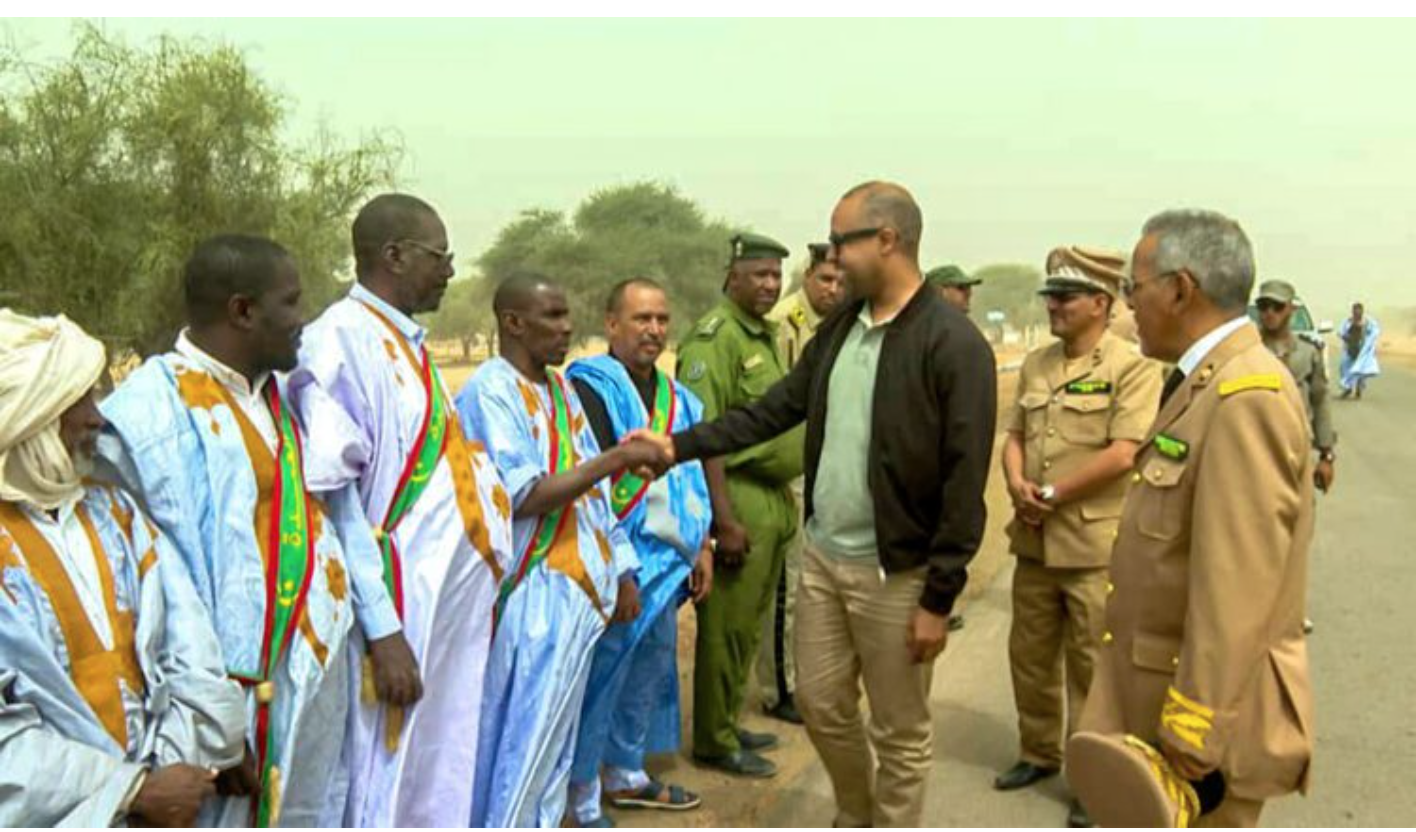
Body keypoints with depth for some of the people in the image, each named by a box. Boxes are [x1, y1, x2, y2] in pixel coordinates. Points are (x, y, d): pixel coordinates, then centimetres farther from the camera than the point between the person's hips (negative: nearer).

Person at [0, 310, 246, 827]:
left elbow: (191, 648, 2)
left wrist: (173, 772, -9)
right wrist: (137, 792, -14)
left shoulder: (114, 513, 7)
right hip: (64, 816, -4)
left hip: (157, 803, 4)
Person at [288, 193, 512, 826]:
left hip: (456, 612, 9)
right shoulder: (341, 343, -14)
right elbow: (331, 500, -19)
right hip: (401, 616, -8)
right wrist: (382, 630, -21)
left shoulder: (408, 342, 12)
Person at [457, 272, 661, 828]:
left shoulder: (561, 389, 12)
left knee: (556, 740, 16)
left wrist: (622, 572, 13)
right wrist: (614, 459, -18)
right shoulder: (490, 392, -13)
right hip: (535, 598, -8)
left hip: (581, 590, 8)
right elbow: (522, 498, -20)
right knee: (522, 746, 0)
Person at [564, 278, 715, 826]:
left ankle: (626, 775, 35)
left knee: (649, 673, 18)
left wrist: (701, 547, 16)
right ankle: (582, 802, 16)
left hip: (666, 562, 8)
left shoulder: (678, 399, 11)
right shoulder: (588, 388, -13)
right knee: (599, 678, 1)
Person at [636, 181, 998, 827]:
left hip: (896, 572, -7)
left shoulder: (954, 344, -16)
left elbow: (965, 483, -17)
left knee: (900, 733, 9)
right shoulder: (838, 329, 7)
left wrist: (940, 597, -17)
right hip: (822, 556, 7)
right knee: (821, 704, 19)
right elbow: (774, 410, 12)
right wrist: (679, 447, 4)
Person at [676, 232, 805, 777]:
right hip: (739, 499, -9)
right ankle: (715, 742, 14)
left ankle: (729, 724, 30)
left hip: (775, 500, 9)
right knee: (727, 626, 1)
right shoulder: (715, 338, -14)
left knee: (750, 624, 17)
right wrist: (725, 519, -22)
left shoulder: (766, 335, 15)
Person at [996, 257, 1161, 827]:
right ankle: (1039, 753, 35)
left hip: (1096, 545, -6)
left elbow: (1123, 454, -18)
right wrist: (1016, 484, -7)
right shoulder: (1035, 365, 11)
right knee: (1030, 654, 17)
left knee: (1091, 667, 4)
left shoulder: (1133, 368, -10)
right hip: (1035, 539, 6)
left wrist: (1053, 494, -14)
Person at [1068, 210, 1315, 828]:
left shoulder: (1246, 398, -23)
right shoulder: (1205, 383, 10)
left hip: (1208, 704, -9)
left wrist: (1194, 730, -24)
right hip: (1155, 685, 9)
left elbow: (1236, 591, -27)